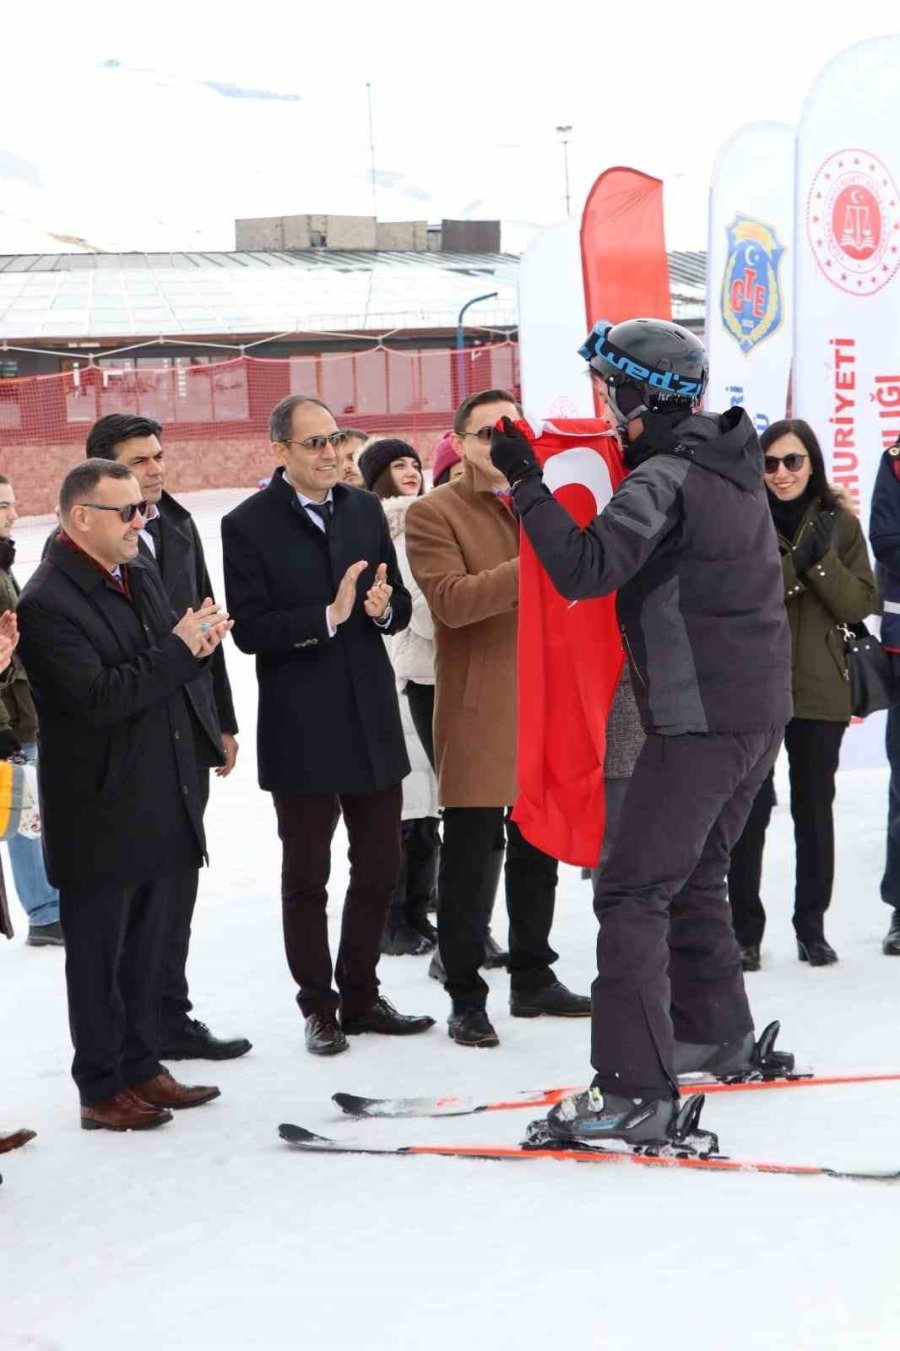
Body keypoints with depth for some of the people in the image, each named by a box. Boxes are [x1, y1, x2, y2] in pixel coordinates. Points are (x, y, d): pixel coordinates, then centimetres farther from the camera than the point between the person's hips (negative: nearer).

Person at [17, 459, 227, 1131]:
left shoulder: (142, 573, 9)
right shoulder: (47, 603, -18)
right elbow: (94, 698, -25)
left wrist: (196, 643, -3)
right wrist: (176, 651, -22)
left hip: (159, 806, 8)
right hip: (100, 817, -8)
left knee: (146, 949, 17)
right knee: (98, 955, 4)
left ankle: (141, 1066, 28)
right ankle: (102, 1089, 14)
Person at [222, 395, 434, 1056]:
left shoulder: (365, 509, 8)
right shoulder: (249, 525, -8)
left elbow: (400, 607, 13)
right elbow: (250, 630, -14)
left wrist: (385, 607, -10)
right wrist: (329, 616, -23)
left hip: (374, 722, 5)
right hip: (302, 731, -5)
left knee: (380, 868, 12)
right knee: (306, 877, 7)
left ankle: (360, 996, 26)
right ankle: (319, 1007, 18)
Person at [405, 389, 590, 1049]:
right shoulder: (433, 514, -5)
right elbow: (450, 599, -19)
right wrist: (531, 568, -26)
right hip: (479, 710, -6)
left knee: (538, 853, 14)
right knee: (471, 858, -2)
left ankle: (534, 979, 26)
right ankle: (466, 998, 5)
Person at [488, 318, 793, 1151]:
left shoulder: (665, 481, -17)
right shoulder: (733, 465, 11)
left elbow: (585, 570, -27)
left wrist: (527, 483, -18)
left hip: (699, 719, -9)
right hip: (761, 710, 9)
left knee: (634, 892, -10)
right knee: (694, 875, 25)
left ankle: (635, 1089, -16)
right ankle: (718, 1034, 38)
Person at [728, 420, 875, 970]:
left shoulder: (841, 525, 5)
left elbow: (860, 604, -1)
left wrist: (821, 559, -13)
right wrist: (795, 562, -20)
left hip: (820, 690, 2)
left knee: (815, 807, 10)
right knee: (752, 807, -3)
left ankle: (812, 926, 21)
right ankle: (746, 930, 6)